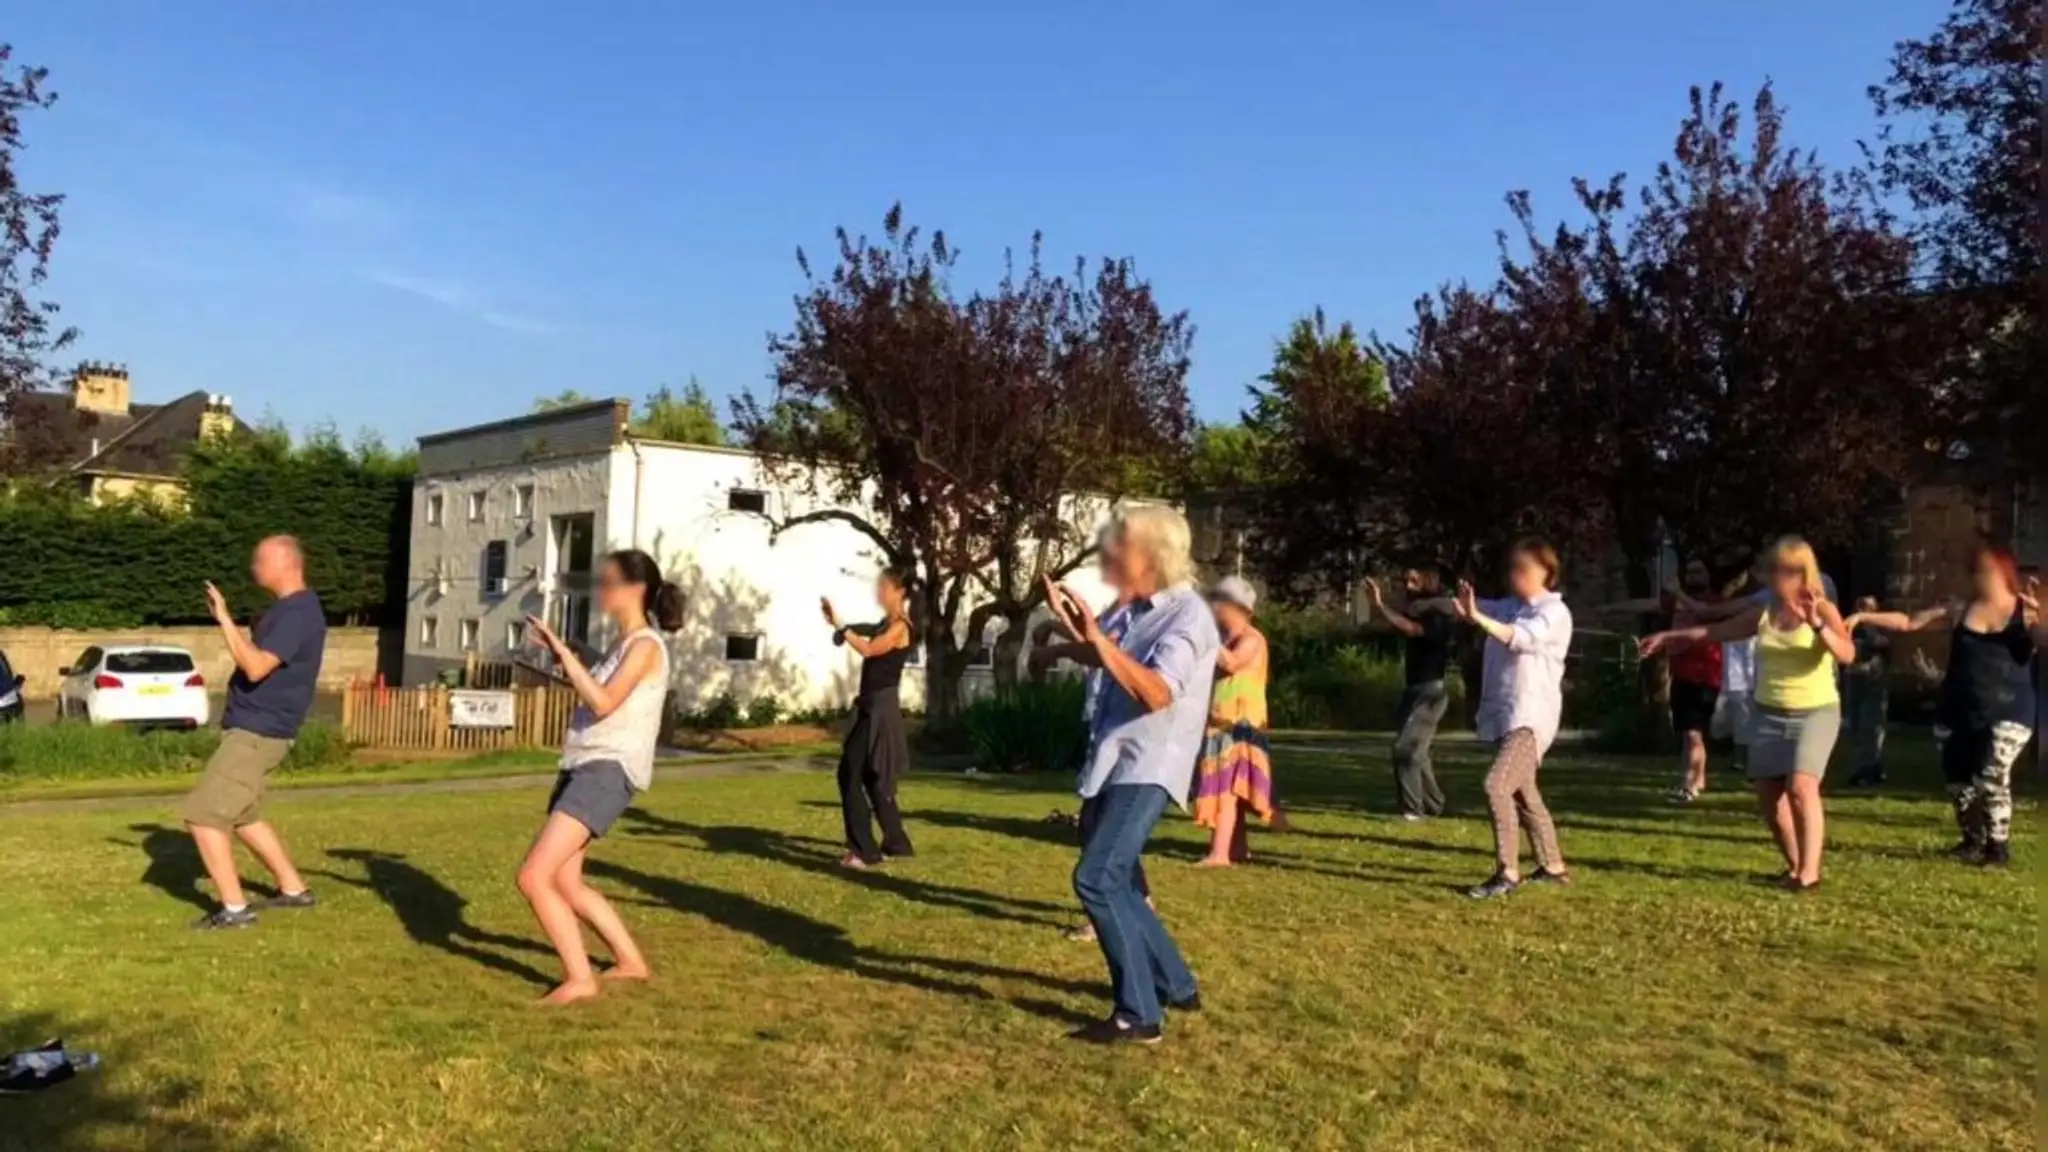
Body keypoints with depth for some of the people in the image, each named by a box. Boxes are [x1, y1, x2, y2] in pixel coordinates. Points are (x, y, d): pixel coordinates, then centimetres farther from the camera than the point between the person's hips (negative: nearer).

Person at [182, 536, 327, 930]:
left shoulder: (298, 614, -21)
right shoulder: (288, 608, 13)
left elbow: (256, 668, -30)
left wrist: (225, 620, -26)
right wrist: (228, 621, 16)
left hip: (257, 733, -11)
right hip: (253, 730, 11)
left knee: (202, 815, -8)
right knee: (243, 816, 21)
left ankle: (234, 908, -4)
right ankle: (293, 889, 27)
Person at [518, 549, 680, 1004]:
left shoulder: (645, 644, -11)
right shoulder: (622, 643, 18)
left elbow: (603, 703, -22)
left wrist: (564, 653, -18)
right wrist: (564, 660, 16)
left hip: (609, 771, -10)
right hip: (584, 767, 10)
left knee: (534, 876, -16)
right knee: (565, 882, 16)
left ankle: (580, 978, -8)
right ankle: (631, 961, 28)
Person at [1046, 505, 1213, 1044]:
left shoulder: (1188, 615, -13)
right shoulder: (1142, 612, 13)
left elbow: (1157, 694, -26)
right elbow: (1108, 666, 27)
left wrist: (1097, 637, -28)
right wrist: (1071, 621, 16)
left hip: (1146, 770, -9)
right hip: (1114, 766, 9)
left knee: (1096, 879, -17)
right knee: (1116, 884, 15)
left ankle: (1138, 1014, -10)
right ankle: (1176, 987, 30)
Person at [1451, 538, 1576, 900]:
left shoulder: (1555, 613, -10)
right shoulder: (1508, 607, 14)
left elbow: (1523, 638, -28)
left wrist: (1477, 618, -41)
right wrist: (1467, 605, -21)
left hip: (1531, 717, -9)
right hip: (1503, 715, 9)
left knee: (1497, 785, -22)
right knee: (1523, 794, 17)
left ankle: (1507, 873, -15)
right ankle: (1553, 867, 32)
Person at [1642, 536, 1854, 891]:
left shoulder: (1822, 609, -6)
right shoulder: (1764, 614, 7)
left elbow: (1847, 653, -21)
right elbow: (1714, 631, 16)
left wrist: (1817, 626, -36)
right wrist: (1667, 636, 17)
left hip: (1815, 713, -5)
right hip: (1770, 715, 5)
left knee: (1801, 787, -22)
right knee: (1768, 799, 3)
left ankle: (1810, 871, -17)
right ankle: (1795, 865, 18)